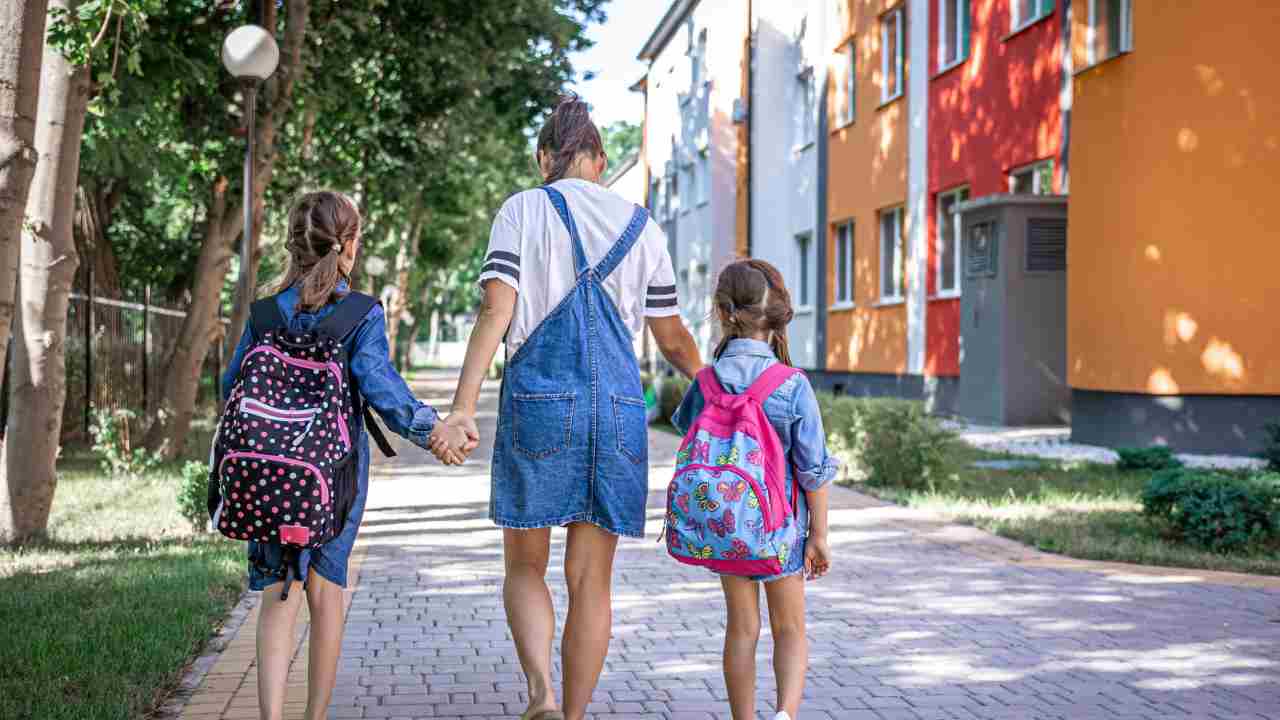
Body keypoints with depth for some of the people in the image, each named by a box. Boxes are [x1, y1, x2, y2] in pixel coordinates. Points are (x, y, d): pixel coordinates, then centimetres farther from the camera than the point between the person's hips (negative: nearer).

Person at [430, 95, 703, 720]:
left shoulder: (523, 211, 3)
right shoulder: (641, 227, 12)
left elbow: (496, 309, -10)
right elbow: (673, 340, 15)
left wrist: (464, 404, -14)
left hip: (538, 400, -2)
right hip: (619, 407, 2)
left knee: (525, 566, 10)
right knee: (591, 580, 9)